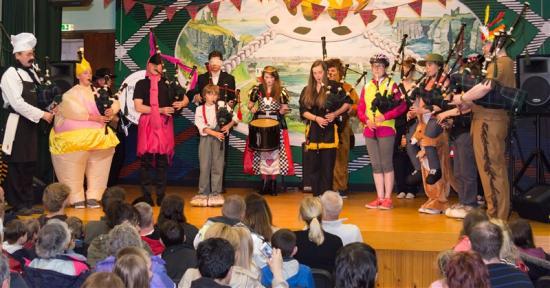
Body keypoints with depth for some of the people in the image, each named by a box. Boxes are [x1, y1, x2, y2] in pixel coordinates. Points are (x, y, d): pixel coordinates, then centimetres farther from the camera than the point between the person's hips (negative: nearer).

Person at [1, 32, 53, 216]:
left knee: (30, 166, 12)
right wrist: (42, 115, -15)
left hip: (30, 125, 8)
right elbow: (18, 104, -17)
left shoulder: (31, 73, 14)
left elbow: (38, 98, 18)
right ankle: (17, 205, 9)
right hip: (16, 125, -8)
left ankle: (27, 203, 21)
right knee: (16, 166, 0)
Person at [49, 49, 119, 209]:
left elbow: (115, 102, 11)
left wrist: (112, 110, -12)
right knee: (74, 168, -5)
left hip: (98, 136, 5)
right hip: (76, 137, -5)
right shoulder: (71, 94, 0)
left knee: (97, 167, 3)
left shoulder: (97, 92, 16)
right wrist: (93, 117, -20)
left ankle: (93, 196, 9)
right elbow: (74, 111, -16)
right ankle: (77, 198, 3)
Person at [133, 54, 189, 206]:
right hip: (147, 125, -2)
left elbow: (185, 99, 17)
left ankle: (161, 195, 8)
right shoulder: (141, 84, 6)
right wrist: (160, 110, -11)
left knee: (163, 159, 2)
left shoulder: (168, 83, 13)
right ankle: (146, 195, 5)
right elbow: (138, 107, -5)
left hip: (165, 125, 2)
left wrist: (181, 103, -7)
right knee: (146, 159, -1)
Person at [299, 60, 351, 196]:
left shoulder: (334, 87, -1)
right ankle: (316, 196, 15)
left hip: (330, 131, -4)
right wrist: (316, 118, -10)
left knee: (327, 167, -3)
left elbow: (347, 103, 2)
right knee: (314, 167, 6)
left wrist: (335, 114, -12)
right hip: (313, 132, 4)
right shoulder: (307, 91, 10)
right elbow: (303, 111, 6)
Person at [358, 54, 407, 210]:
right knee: (376, 165, 7)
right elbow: (360, 109, 12)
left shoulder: (391, 85, 1)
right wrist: (367, 120, -7)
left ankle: (387, 198, 2)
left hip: (386, 129, -5)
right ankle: (380, 198, 12)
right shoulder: (366, 87, 14)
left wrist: (384, 116, -16)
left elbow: (402, 106, -7)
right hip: (370, 131, 5)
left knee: (386, 164, -3)